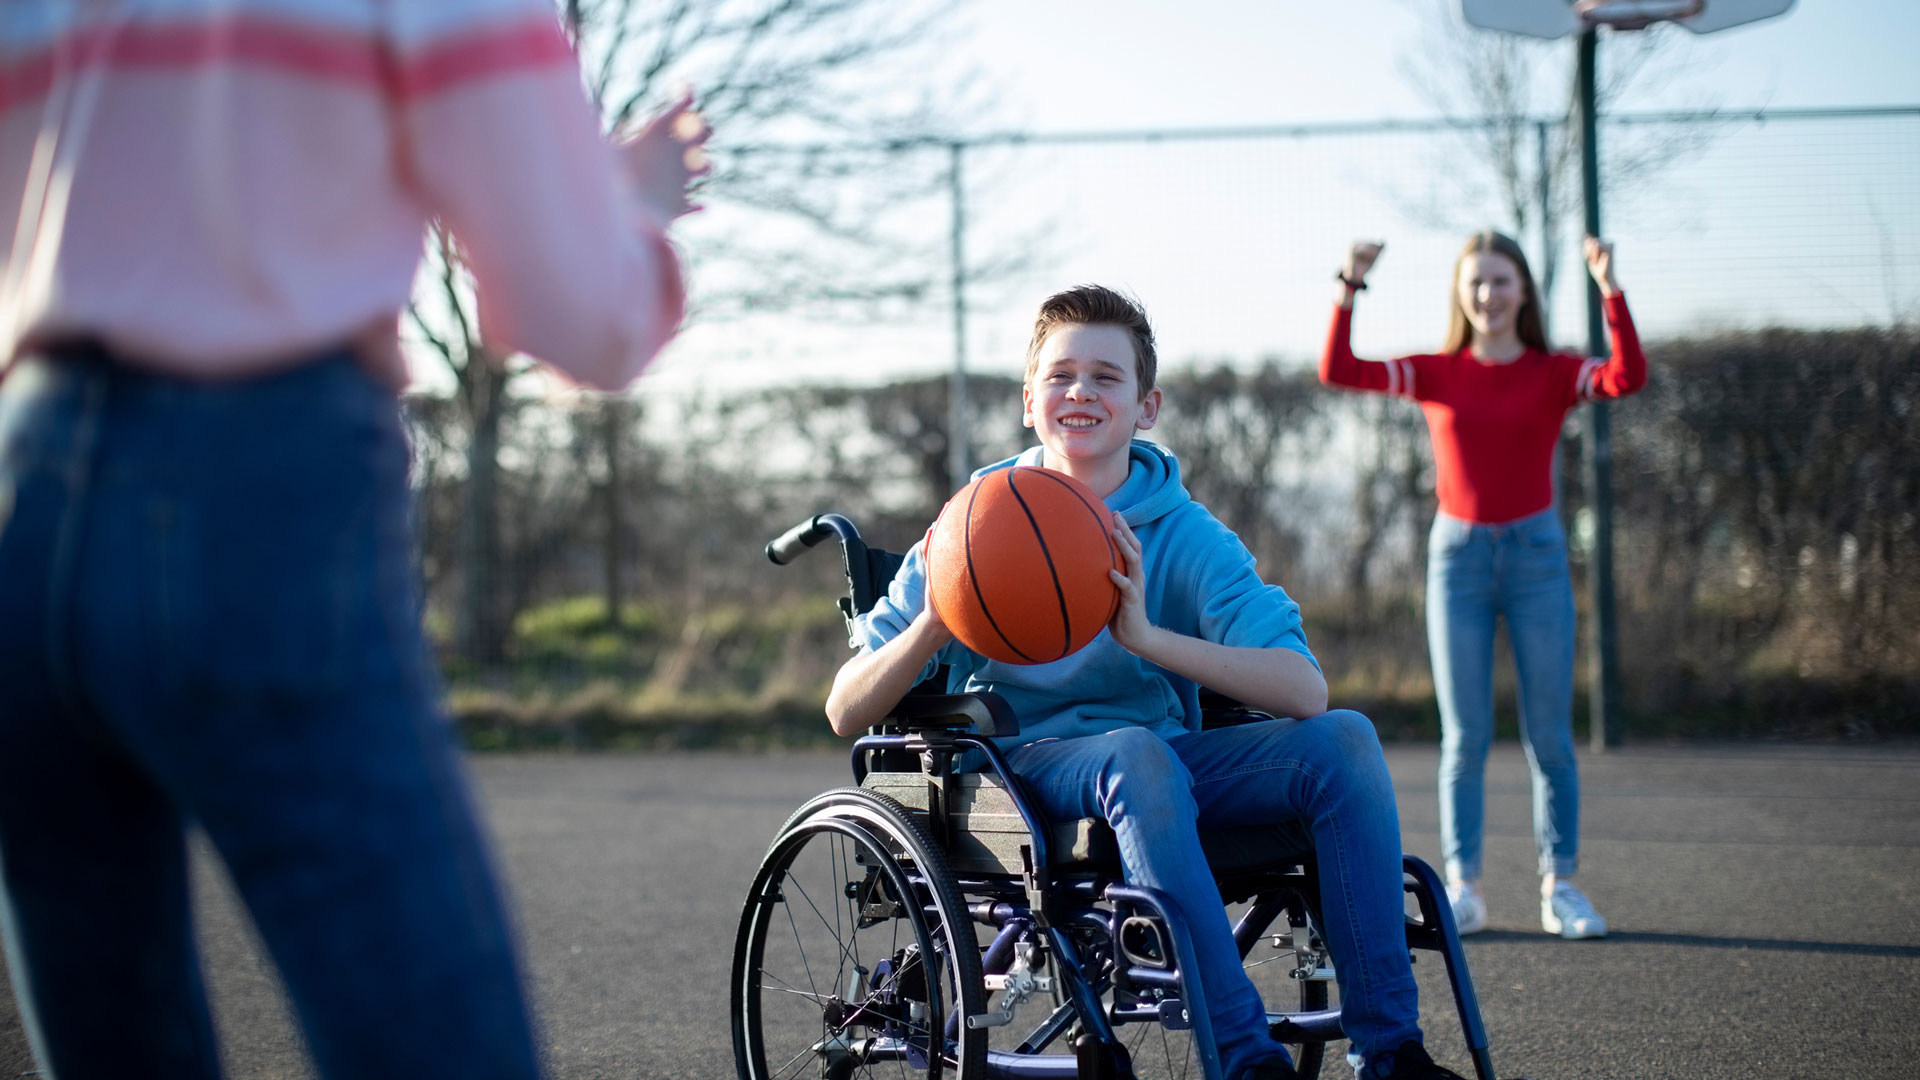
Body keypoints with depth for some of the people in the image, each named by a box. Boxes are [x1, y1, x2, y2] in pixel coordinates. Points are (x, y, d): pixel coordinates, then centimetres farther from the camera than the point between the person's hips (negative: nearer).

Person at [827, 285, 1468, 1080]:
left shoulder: (1187, 537, -2)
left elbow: (1305, 690, -18)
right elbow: (845, 713, -5)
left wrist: (1148, 636, -32)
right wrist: (933, 624, -25)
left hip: (1167, 757, 3)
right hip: (1028, 768, -2)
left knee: (1342, 738, -20)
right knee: (1137, 753, -35)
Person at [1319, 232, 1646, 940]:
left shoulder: (1553, 374, 2)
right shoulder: (1438, 375, 5)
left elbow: (1628, 377, -17)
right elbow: (1337, 372, -3)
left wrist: (1609, 288, -22)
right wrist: (1350, 290, -12)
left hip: (1536, 551, 0)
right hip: (1458, 555, 0)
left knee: (1549, 734, 2)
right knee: (1465, 736, 2)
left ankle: (1560, 887, 8)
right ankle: (1462, 887, 6)